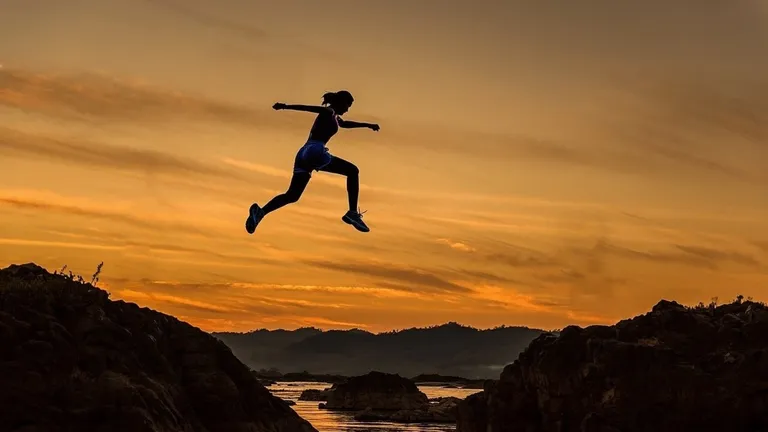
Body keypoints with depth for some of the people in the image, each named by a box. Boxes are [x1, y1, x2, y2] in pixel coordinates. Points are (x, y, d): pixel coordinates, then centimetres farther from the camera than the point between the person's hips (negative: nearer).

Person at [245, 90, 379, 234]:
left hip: (304, 154, 9)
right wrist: (286, 106, -29)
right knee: (352, 171, 1)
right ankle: (353, 213, -8)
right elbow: (308, 108, -14)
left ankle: (260, 211, -15)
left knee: (292, 196, 5)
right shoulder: (329, 112, 3)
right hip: (315, 152, -9)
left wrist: (367, 125, 60)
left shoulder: (333, 117, 32)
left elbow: (345, 123, 53)